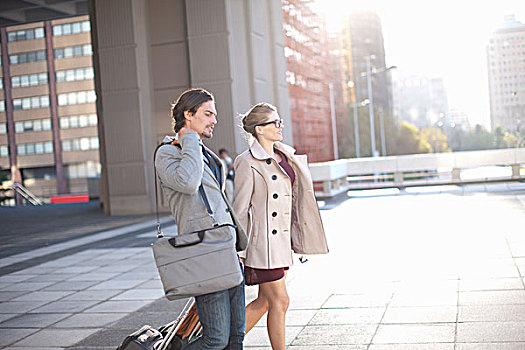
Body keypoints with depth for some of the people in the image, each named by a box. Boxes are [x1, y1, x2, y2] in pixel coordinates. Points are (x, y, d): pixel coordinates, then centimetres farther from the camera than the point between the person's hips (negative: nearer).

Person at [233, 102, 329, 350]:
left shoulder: (286, 156, 12)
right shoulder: (248, 162, -13)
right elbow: (240, 209, -13)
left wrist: (299, 241, 18)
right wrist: (239, 251, -14)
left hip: (280, 240, 8)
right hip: (262, 243, -8)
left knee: (265, 301, 12)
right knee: (280, 301, -1)